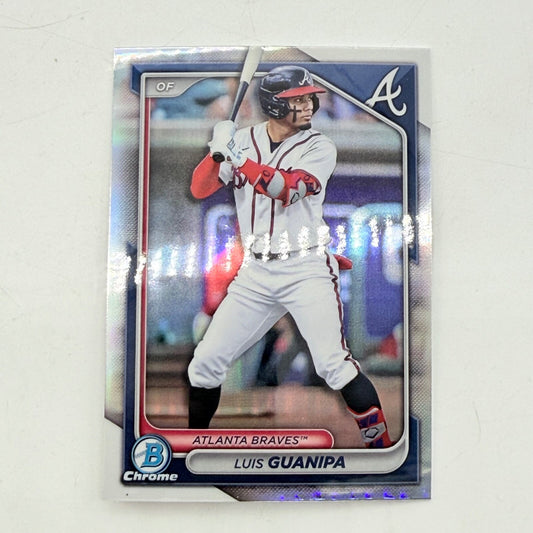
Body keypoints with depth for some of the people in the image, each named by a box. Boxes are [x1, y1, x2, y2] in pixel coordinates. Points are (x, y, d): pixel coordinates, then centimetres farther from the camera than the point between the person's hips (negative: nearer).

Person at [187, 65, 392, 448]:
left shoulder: (319, 147, -4)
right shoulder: (243, 139, 6)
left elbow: (288, 189, -21)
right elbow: (199, 190, -2)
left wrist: (238, 158, -29)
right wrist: (217, 152, -20)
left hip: (307, 270, -3)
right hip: (255, 274, 4)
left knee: (334, 364, -16)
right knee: (206, 362, 5)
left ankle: (381, 443, 2)